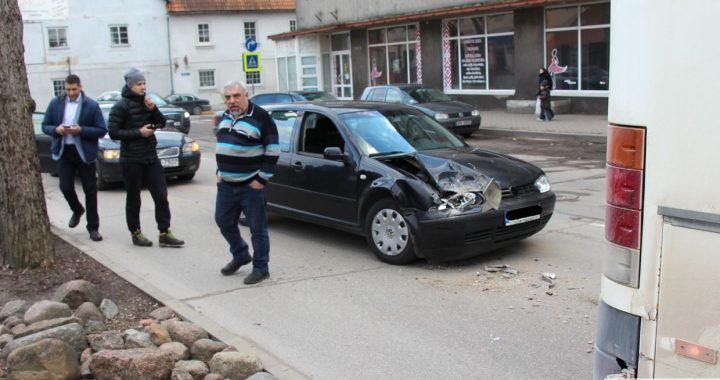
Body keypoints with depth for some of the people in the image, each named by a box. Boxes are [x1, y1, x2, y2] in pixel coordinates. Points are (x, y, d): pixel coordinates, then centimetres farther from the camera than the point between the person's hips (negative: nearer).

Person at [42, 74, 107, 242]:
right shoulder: (55, 103, 3)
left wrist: (81, 130, -21)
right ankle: (77, 210, 33)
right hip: (64, 151, 2)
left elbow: (102, 130, -7)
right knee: (66, 187, -1)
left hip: (85, 152, -2)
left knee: (90, 190, 3)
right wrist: (56, 129, -14)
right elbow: (45, 126, 8)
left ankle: (93, 228, 13)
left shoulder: (91, 105, -6)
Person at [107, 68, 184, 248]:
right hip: (131, 160, -5)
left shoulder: (146, 102, 8)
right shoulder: (121, 106, -8)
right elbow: (113, 132, -13)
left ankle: (165, 234, 5)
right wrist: (138, 132, -18)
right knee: (133, 199, 6)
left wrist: (153, 109, -7)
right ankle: (136, 233, 19)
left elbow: (162, 123, 10)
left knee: (161, 196, 0)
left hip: (151, 157, 5)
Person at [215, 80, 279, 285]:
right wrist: (219, 172, 15)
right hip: (226, 184, 7)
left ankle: (260, 268, 12)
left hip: (251, 185, -7)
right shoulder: (225, 117, 12)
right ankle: (240, 255, 36)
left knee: (257, 228, 0)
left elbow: (272, 151, -12)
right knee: (224, 222, 15)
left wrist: (262, 178, -14)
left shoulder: (260, 117, -11)